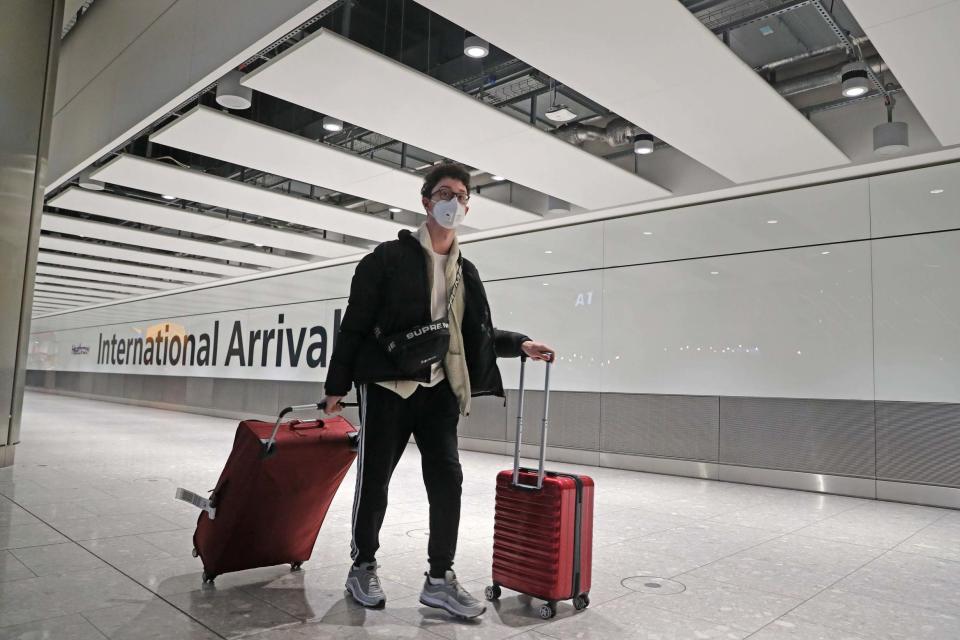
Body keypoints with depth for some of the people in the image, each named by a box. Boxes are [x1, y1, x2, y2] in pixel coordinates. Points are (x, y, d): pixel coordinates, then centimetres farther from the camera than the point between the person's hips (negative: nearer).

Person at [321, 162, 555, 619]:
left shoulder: (465, 271, 13)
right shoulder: (390, 257, -3)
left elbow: (478, 333, 17)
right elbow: (355, 324, -4)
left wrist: (520, 344, 1)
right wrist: (337, 384, -6)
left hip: (438, 390, 5)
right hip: (387, 386, -4)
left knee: (447, 481, 2)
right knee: (374, 480, 5)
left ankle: (440, 579, 16)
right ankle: (362, 567, 26)